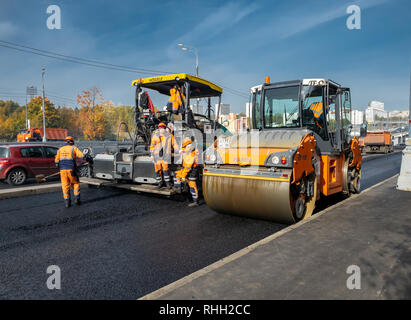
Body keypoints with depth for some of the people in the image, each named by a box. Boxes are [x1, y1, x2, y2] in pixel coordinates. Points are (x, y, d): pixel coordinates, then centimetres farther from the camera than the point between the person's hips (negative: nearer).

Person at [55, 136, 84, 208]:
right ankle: (76, 198, 7)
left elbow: (56, 161, 13)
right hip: (71, 169, -3)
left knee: (65, 186, 7)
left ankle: (67, 202, 7)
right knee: (75, 184, 14)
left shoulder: (60, 149, 14)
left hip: (62, 170, 3)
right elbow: (81, 156, -9)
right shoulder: (74, 148, 4)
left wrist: (59, 167, 27)